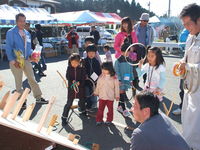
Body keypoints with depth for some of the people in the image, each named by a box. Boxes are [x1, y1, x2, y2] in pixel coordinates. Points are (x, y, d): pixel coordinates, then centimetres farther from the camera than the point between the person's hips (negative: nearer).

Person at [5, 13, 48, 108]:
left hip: (26, 60, 5)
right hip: (16, 61, -5)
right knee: (19, 82, 5)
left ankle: (38, 98, 20)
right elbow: (8, 48, -9)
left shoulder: (27, 33, 11)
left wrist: (31, 55, -1)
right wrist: (13, 61, -16)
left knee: (32, 79, 10)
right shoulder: (11, 32, -6)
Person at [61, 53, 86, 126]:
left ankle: (83, 111, 47)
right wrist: (72, 81, -22)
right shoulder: (69, 68, -4)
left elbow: (84, 77, -7)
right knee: (69, 103, -1)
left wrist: (79, 82, -23)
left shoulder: (82, 68, -7)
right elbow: (67, 77, -4)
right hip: (71, 88, -1)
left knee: (82, 101, 19)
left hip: (80, 87, 1)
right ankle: (64, 117, 8)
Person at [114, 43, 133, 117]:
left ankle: (119, 107, 27)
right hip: (121, 80, -5)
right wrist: (119, 79, -15)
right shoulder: (118, 61, -9)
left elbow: (131, 71, 12)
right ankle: (124, 109, 1)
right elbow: (117, 71, -9)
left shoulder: (129, 61, 6)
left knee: (123, 93, 12)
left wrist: (132, 79, 10)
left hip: (127, 80, 5)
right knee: (122, 94, -3)